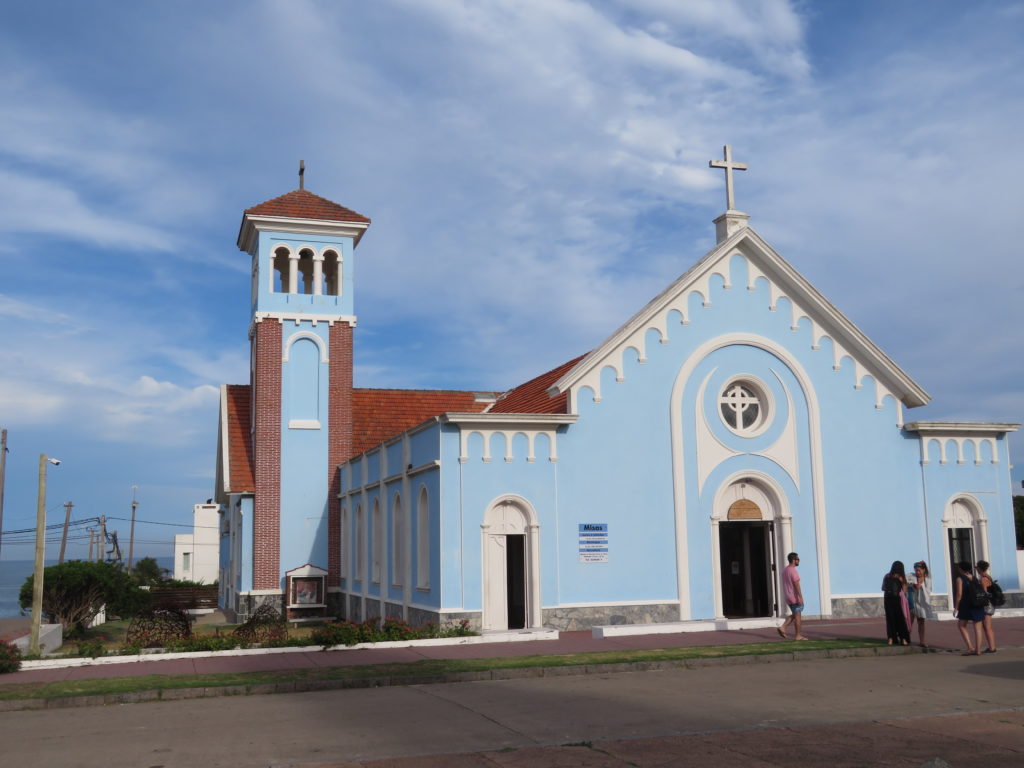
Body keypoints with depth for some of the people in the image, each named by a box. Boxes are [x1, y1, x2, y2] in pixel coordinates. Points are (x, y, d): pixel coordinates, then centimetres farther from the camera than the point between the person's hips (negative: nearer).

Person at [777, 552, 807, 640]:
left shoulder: (784, 570, 12)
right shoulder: (793, 571, -16)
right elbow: (796, 585, -21)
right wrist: (800, 598, -22)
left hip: (788, 597, 9)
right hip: (795, 597, -9)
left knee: (794, 615, 18)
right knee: (797, 615, -1)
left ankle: (783, 628, 5)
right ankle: (798, 636, 3)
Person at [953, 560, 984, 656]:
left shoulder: (960, 579, -8)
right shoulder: (974, 578, 8)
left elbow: (959, 594, -13)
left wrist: (956, 607, -6)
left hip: (966, 606, -5)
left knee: (962, 625, 12)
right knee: (977, 628, 6)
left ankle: (970, 647, 2)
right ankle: (978, 650, 7)